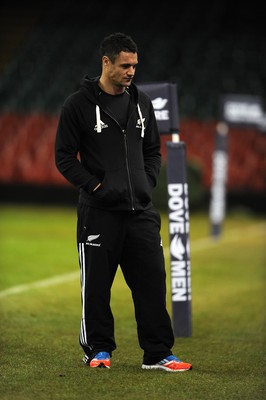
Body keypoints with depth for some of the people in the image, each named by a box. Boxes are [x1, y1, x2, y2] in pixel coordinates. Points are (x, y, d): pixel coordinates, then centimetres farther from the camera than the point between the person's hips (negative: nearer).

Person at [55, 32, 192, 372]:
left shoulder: (141, 102, 11)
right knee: (96, 285, 3)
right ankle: (98, 350, 17)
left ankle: (157, 354, 7)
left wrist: (147, 182, 5)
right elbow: (64, 156, -4)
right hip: (99, 212, -4)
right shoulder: (79, 104, -5)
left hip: (141, 210, 4)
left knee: (152, 281, 2)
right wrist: (94, 185, -11)